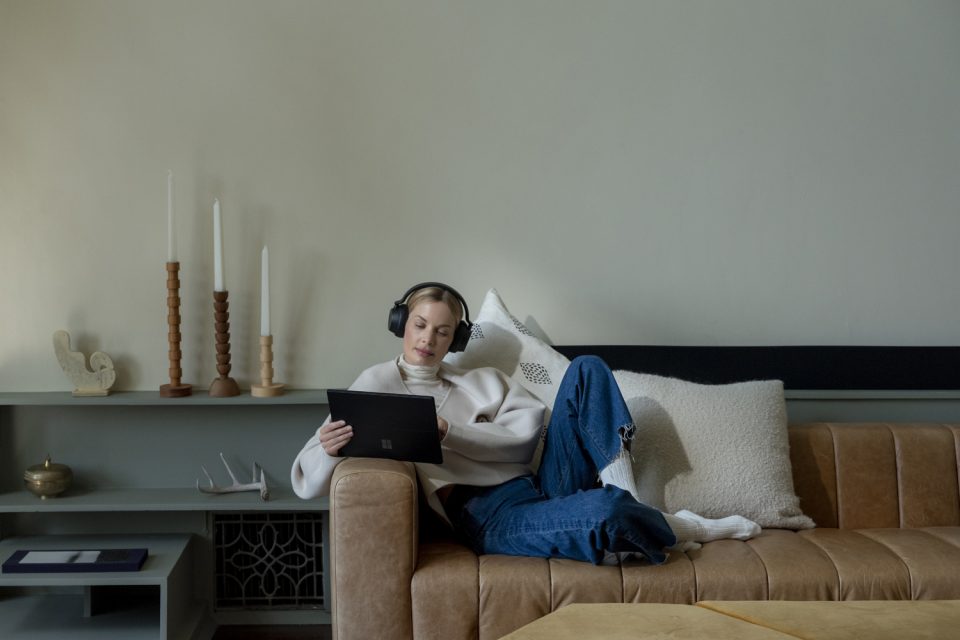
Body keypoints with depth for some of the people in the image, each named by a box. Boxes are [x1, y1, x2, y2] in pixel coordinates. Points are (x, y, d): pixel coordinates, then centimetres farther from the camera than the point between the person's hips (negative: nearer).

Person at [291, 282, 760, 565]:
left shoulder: (485, 380, 23)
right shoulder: (378, 383, 11)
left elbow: (528, 431, 3)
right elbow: (308, 483, 4)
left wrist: (448, 432, -10)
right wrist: (328, 449, -21)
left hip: (542, 488, 5)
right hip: (492, 517, -5)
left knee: (586, 369, -7)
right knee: (603, 515, -36)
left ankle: (628, 500, -18)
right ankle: (679, 529, -2)